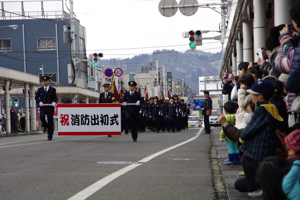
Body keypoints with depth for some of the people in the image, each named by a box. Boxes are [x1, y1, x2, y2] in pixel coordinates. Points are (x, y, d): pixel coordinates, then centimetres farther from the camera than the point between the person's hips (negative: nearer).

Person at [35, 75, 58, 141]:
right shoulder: (40, 89, 10)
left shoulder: (53, 90, 7)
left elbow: (55, 98, 9)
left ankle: (50, 136, 9)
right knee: (41, 116, -29)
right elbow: (36, 97, 10)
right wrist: (39, 102, -10)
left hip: (50, 108, 0)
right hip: (42, 107, 0)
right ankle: (45, 126, 5)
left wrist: (54, 102, -13)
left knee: (50, 122, -1)